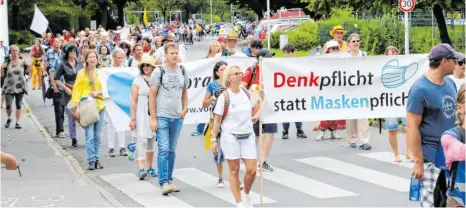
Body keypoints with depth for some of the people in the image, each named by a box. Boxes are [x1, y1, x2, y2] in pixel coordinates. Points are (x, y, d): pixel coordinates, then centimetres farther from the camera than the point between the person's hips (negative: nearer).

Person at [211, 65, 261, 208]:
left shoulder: (246, 92, 5)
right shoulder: (224, 96, -9)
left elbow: (254, 108, 25)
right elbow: (217, 120, -7)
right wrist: (214, 140, -11)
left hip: (248, 136, 4)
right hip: (230, 137, -4)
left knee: (252, 170, -2)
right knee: (234, 170, 2)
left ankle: (246, 195, 25)